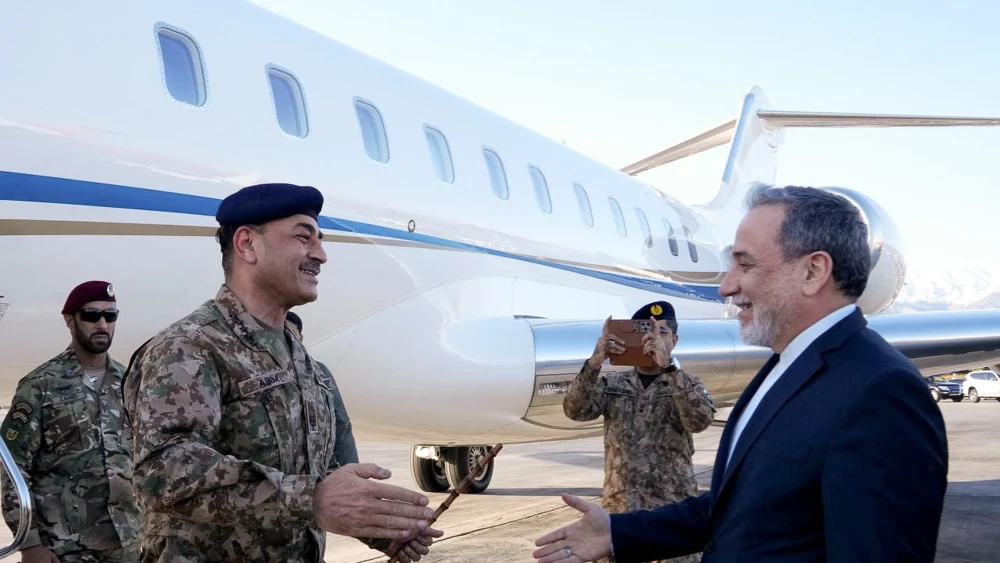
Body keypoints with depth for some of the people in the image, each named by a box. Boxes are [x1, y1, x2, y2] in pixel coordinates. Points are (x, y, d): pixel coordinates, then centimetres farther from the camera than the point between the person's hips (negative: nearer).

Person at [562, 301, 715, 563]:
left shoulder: (686, 385, 2)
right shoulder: (611, 385, 7)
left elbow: (700, 420, -19)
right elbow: (575, 411, -9)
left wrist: (668, 367, -29)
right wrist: (595, 361, -24)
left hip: (672, 511, -2)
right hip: (618, 508, 2)